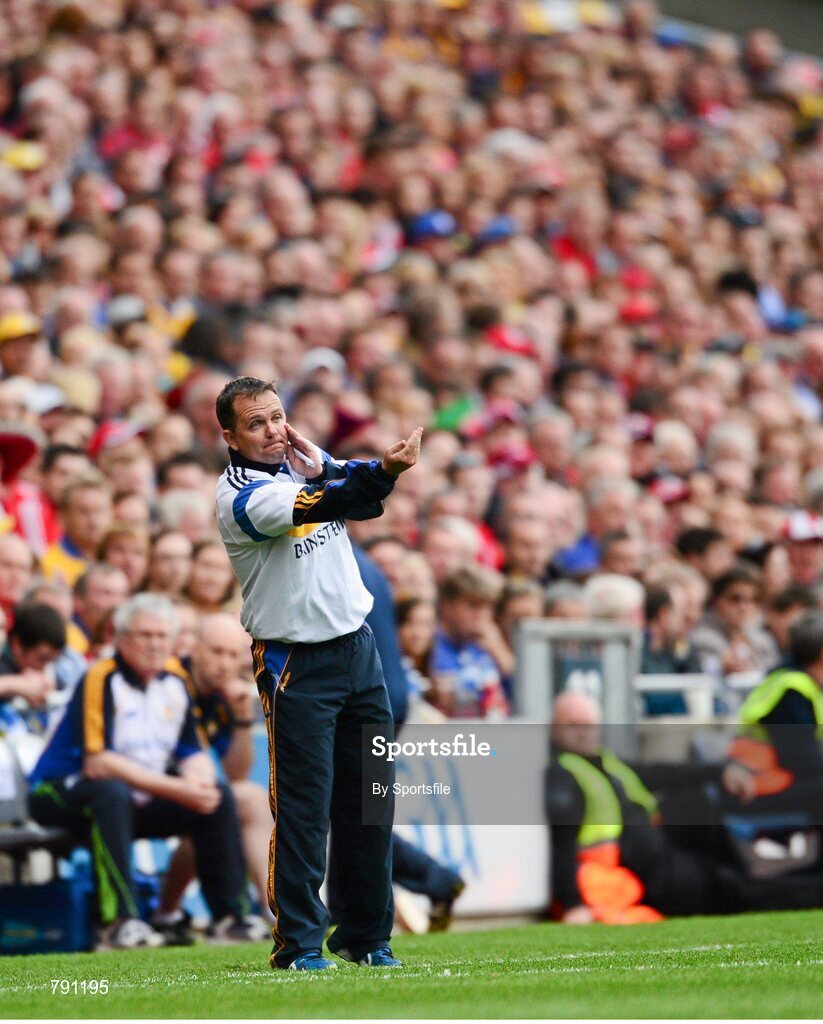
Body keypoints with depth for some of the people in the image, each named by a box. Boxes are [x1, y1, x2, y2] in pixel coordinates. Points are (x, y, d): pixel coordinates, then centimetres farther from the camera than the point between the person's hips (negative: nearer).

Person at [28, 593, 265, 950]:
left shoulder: (175, 681, 5)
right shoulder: (101, 680, -18)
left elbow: (193, 753, 6)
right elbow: (96, 763, -26)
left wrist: (198, 780, -21)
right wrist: (175, 789, -28)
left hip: (141, 800, 8)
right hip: (62, 792, -8)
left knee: (218, 795, -3)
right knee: (112, 793, -38)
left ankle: (230, 915, -1)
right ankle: (119, 922, -41)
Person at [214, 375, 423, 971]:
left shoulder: (302, 465, 9)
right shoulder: (239, 495, -14)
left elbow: (367, 500, -6)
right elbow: (317, 510, -30)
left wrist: (324, 468, -21)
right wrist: (383, 471, -44)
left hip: (358, 649, 7)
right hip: (297, 667, -7)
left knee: (370, 804, 9)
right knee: (304, 808, -8)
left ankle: (367, 938, 17)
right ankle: (299, 944, -2)